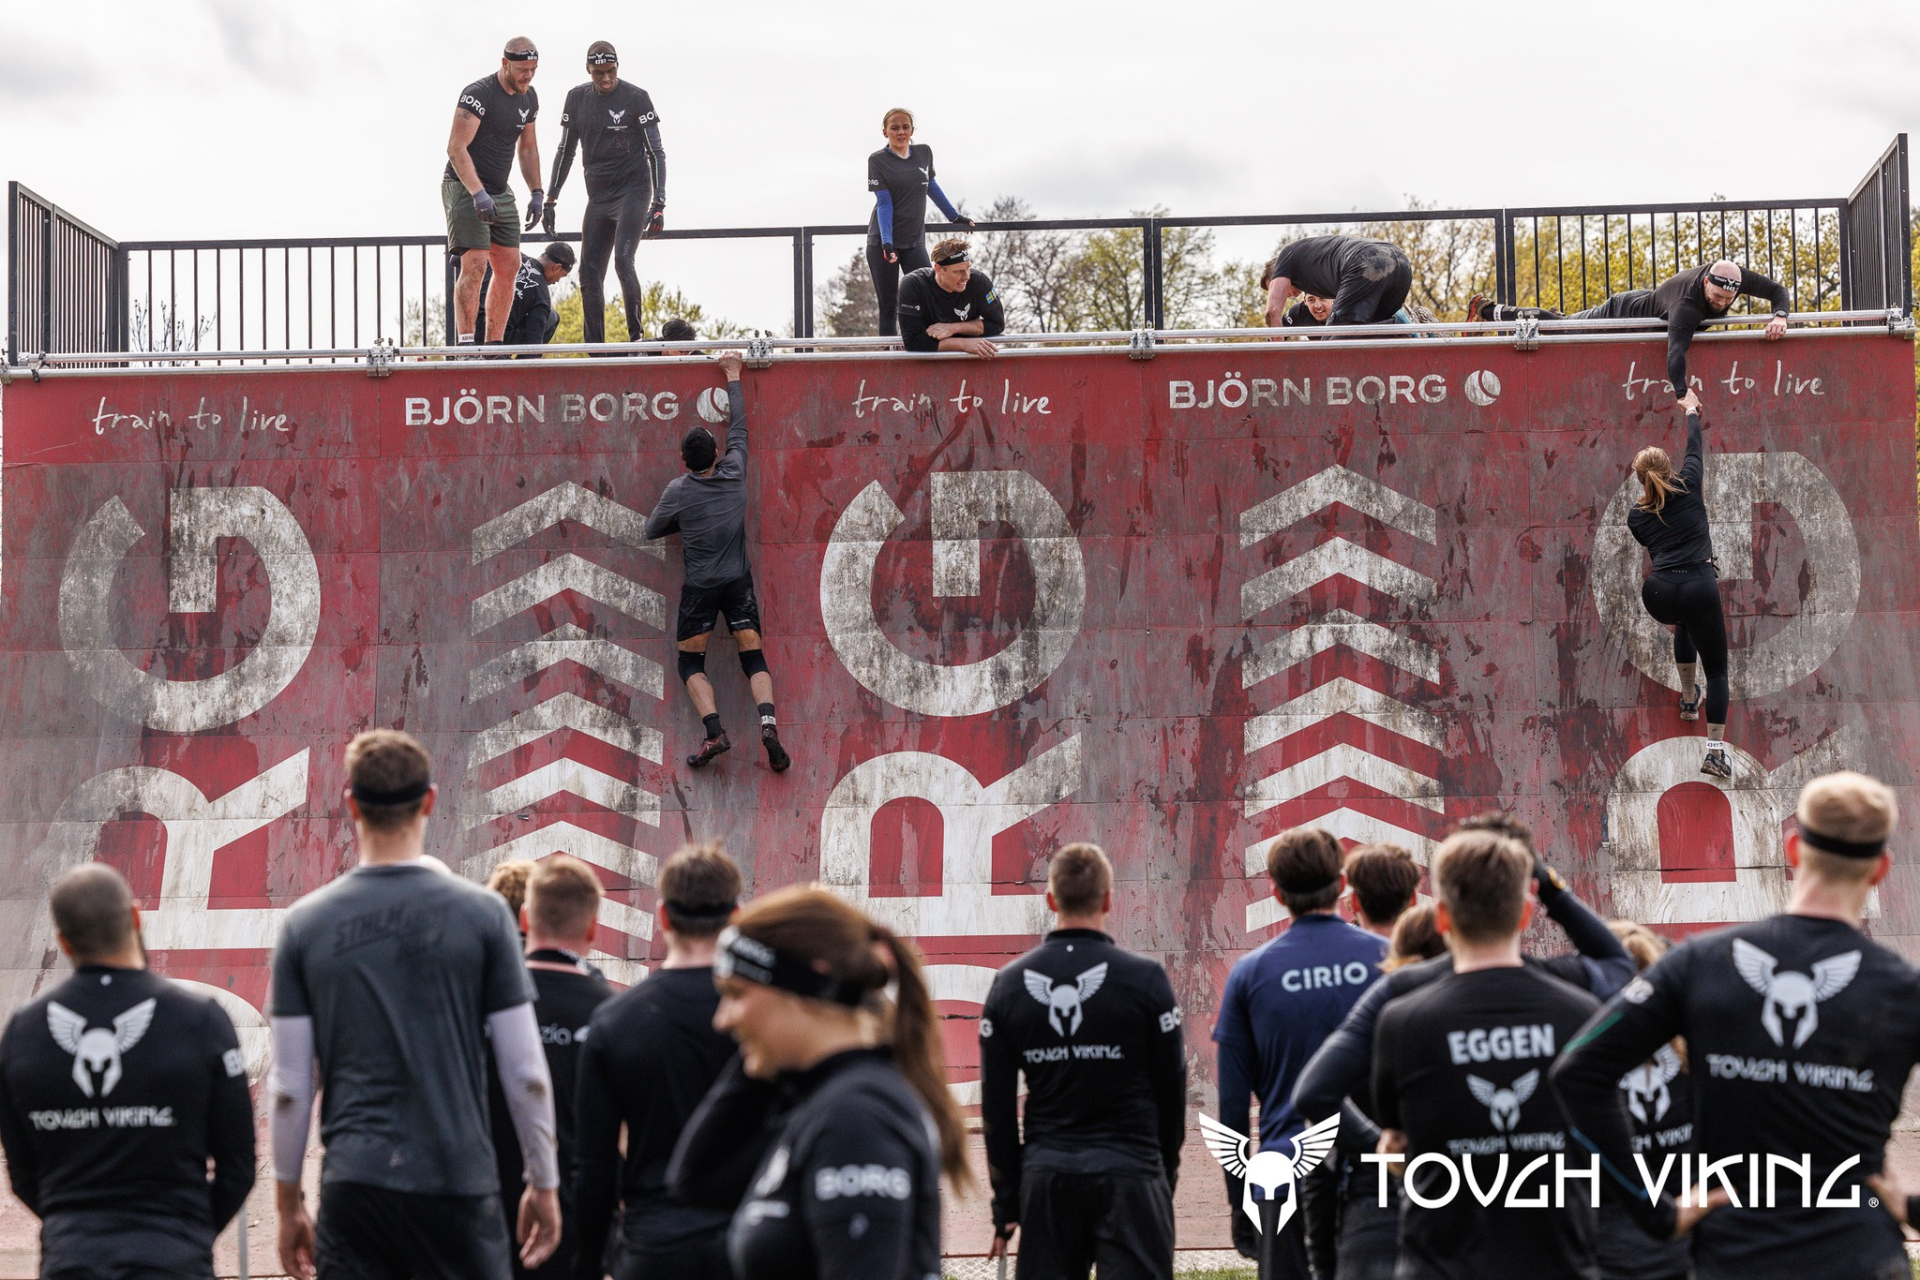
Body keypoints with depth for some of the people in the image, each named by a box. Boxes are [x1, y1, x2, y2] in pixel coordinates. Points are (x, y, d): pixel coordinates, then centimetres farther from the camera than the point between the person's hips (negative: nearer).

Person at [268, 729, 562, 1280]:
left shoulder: (305, 924, 1)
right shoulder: (481, 913, -3)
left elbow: (289, 1087, 2)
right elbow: (526, 1074, -2)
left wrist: (288, 1199, 13)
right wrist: (545, 1183, 9)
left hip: (352, 1183, 1)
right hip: (458, 1181, -1)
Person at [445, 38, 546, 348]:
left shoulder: (529, 98, 7)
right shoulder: (478, 94, -18)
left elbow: (527, 148, 20)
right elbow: (456, 148, -21)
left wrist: (536, 193, 11)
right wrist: (478, 194, -30)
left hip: (500, 192, 8)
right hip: (465, 188, -8)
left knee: (509, 266, 3)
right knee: (475, 264, -18)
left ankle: (494, 346, 8)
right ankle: (465, 345, -19)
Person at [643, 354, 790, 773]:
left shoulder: (678, 491, -8)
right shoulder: (734, 474, -2)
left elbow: (652, 530, 5)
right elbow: (738, 427, 13)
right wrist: (733, 377, 22)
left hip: (699, 586, -2)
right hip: (739, 581, 2)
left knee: (690, 663, 8)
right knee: (754, 659, 4)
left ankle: (715, 732, -13)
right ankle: (768, 723, -20)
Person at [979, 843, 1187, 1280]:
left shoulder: (1008, 985, 4)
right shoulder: (1145, 978, -5)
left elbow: (995, 1108, 6)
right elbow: (1171, 1087, 3)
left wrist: (1006, 1204, 11)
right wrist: (1166, 1168, 18)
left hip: (1045, 1178, 3)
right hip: (1128, 1176, -3)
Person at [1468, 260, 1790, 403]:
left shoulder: (1735, 276, -26)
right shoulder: (1687, 304, -47)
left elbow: (1779, 291, -14)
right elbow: (1675, 352, -57)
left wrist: (1780, 316, -35)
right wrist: (1682, 396, -68)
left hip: (1644, 300, 7)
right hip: (1626, 314, -7)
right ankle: (1489, 311, 29)